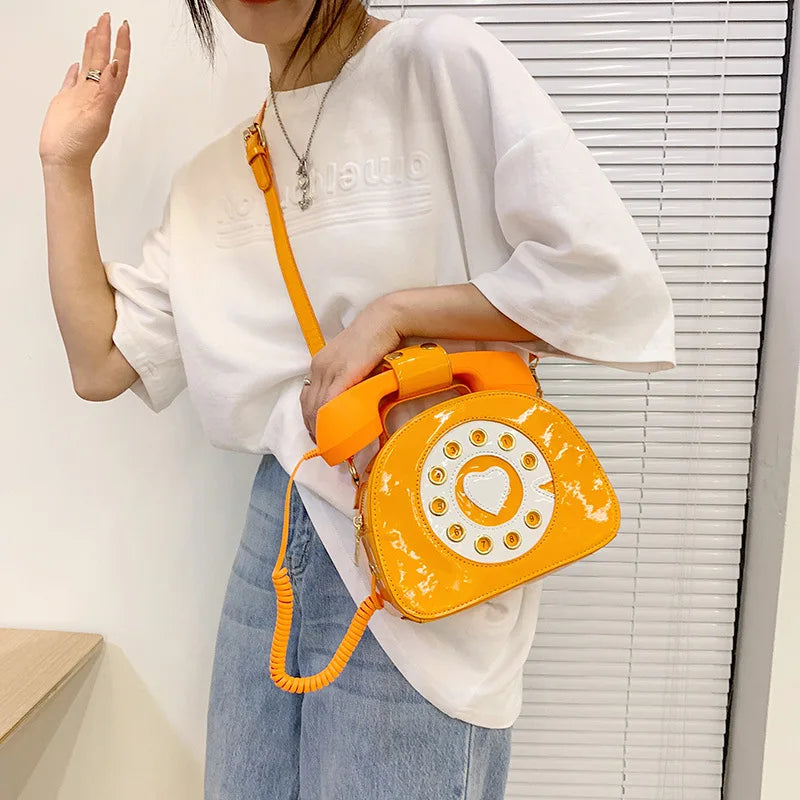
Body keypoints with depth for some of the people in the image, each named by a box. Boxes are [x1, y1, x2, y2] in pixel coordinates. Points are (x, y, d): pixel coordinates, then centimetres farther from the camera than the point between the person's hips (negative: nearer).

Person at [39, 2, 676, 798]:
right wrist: (65, 164, 9)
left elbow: (613, 279, -13)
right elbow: (101, 364, 8)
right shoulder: (210, 176, 12)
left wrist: (393, 312, -14)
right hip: (282, 521, 6)